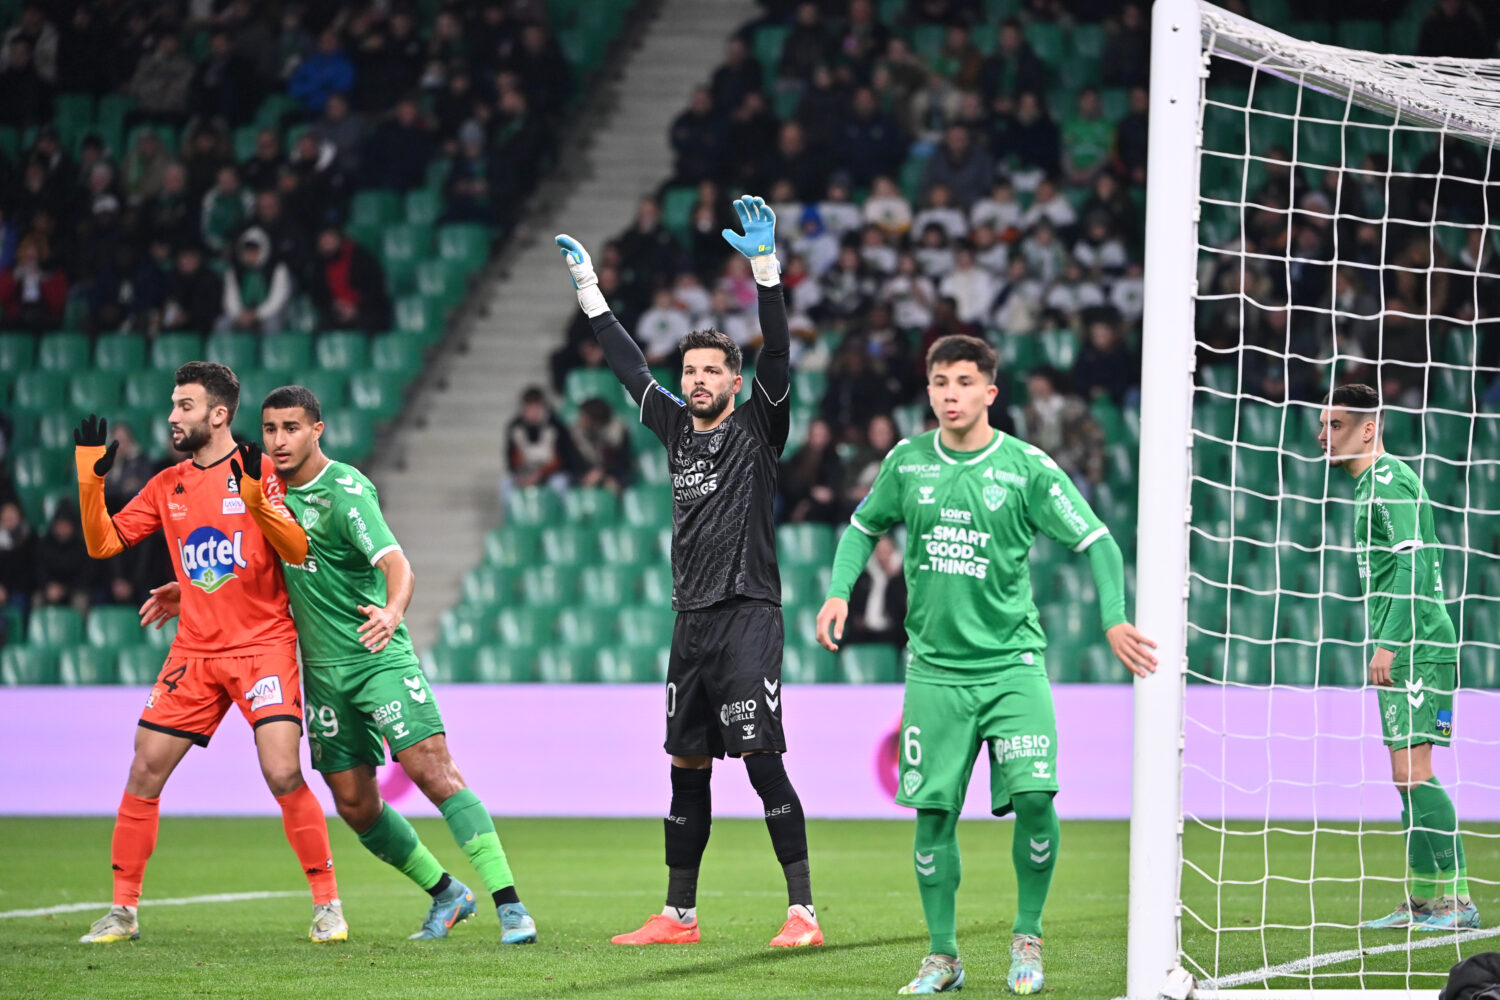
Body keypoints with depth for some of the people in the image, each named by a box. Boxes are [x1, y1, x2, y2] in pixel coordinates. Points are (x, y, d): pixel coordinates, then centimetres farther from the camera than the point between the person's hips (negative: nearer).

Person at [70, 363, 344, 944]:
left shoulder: (260, 471, -4)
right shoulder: (167, 486, 10)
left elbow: (298, 551, -13)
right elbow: (104, 543, 10)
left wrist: (256, 498, -27)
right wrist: (91, 478, -3)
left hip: (264, 646, -5)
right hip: (194, 652, 5)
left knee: (283, 774, -17)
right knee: (144, 772, -1)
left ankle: (327, 903, -3)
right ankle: (123, 911, 9)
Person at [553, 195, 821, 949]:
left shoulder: (757, 427, -2)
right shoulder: (677, 426, 14)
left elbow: (777, 352, -15)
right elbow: (629, 364, 25)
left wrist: (765, 268, -23)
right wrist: (588, 287, 28)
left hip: (747, 612, -7)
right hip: (691, 618, 7)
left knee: (761, 757, -13)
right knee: (687, 768, 9)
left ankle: (803, 910, -13)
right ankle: (678, 916, 16)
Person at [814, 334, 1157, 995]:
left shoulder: (1027, 467, -4)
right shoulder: (907, 462, 5)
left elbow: (1096, 543, -3)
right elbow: (865, 528, 21)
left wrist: (1113, 619, -16)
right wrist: (839, 592, 4)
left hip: (1012, 662, -2)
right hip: (936, 667, 2)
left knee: (1034, 797, -17)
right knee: (933, 811, -1)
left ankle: (1027, 939, 3)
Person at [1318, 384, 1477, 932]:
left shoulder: (1388, 481, -10)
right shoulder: (1375, 482, 21)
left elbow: (1415, 564, -19)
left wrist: (1389, 643, -22)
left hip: (1415, 647, -10)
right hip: (1408, 650, 10)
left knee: (1412, 774, -13)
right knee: (1408, 778, 8)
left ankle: (1456, 899, -13)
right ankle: (1425, 902, 9)